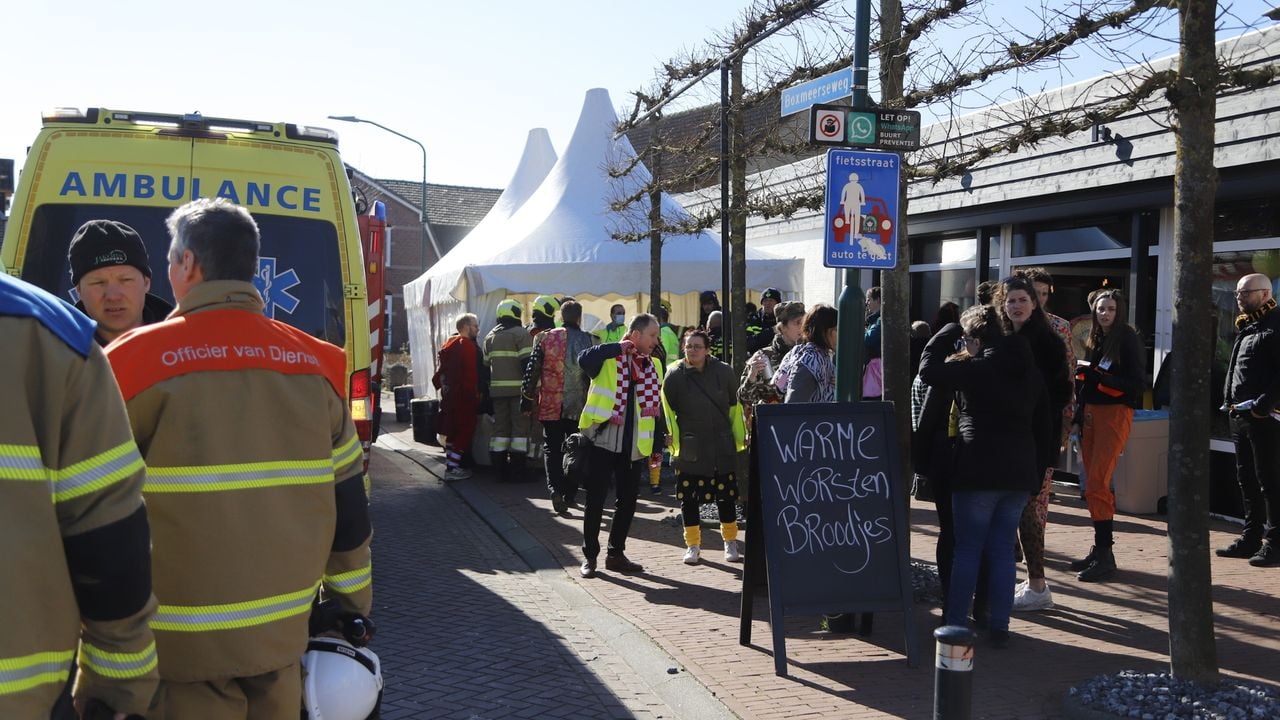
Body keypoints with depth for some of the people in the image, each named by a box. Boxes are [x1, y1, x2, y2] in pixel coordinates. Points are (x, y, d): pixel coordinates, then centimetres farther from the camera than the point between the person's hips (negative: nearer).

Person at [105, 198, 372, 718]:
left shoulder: (135, 360, -11)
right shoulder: (317, 362, 1)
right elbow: (348, 504, 5)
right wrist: (353, 602, 17)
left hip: (182, 640, -4)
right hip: (284, 629, 4)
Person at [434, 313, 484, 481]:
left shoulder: (448, 345, 15)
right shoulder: (468, 346, -15)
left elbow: (440, 373, 17)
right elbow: (471, 375, -20)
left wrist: (442, 388, 19)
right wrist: (475, 395, -14)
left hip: (449, 396, 10)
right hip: (464, 397, -10)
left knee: (453, 432, 17)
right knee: (464, 431, -5)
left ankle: (451, 465, 23)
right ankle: (452, 468, -8)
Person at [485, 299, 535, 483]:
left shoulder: (490, 337, 14)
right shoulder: (521, 334, -6)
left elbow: (486, 365, 16)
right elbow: (527, 363, -14)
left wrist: (488, 388, 21)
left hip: (497, 390, 6)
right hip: (518, 389, -6)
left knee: (500, 426, 9)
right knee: (520, 426, -1)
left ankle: (500, 471, 10)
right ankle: (516, 472, -3)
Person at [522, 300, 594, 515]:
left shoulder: (545, 338, -2)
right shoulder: (587, 340, -3)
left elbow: (532, 370, -2)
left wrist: (527, 397, 6)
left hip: (550, 403, 0)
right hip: (578, 405, 0)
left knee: (552, 448, 7)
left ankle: (555, 488, -13)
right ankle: (569, 495, 17)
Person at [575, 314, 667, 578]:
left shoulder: (653, 367, 11)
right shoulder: (609, 359, -5)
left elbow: (658, 408, 15)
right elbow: (584, 359, -28)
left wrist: (658, 445, 12)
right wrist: (618, 347, -19)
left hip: (635, 447, 5)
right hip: (603, 443, -5)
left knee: (627, 502, 10)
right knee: (595, 501, 2)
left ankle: (616, 554, 22)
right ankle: (590, 556, 13)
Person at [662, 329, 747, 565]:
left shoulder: (723, 371, 0)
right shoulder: (675, 375, -5)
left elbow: (735, 407, 7)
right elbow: (667, 411, 0)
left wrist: (740, 439, 7)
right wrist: (674, 441, -5)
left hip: (722, 447, 1)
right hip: (688, 448, -1)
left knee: (726, 496, 8)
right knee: (689, 497, 4)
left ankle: (731, 542, 25)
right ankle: (693, 545, 18)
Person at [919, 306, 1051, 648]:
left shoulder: (976, 369, -13)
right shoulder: (1030, 372, 10)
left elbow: (928, 369, -8)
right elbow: (1042, 424, 14)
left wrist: (948, 333, 2)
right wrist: (1038, 472, 19)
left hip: (979, 471, -6)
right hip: (1019, 473, 6)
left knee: (967, 549, 2)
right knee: (1003, 549, 11)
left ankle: (955, 625, 7)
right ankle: (999, 626, 13)